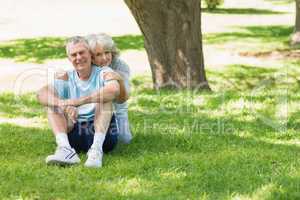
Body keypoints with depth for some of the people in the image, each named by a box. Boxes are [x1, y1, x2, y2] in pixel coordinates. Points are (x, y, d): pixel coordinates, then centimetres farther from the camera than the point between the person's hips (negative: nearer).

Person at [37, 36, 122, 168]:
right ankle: (65, 149, -33)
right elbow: (41, 94, -10)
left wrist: (78, 101, -32)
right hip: (76, 133, 3)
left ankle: (97, 149, -39)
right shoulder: (67, 79, 9)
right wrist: (63, 104, -32)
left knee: (104, 97, -23)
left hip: (103, 132, -3)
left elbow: (114, 90, -27)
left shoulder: (103, 73, -1)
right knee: (53, 103, -10)